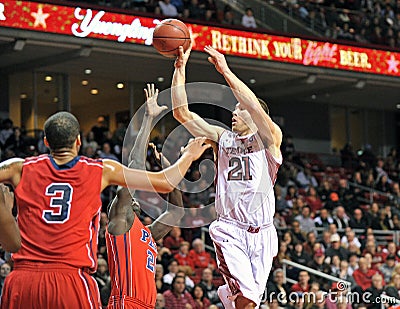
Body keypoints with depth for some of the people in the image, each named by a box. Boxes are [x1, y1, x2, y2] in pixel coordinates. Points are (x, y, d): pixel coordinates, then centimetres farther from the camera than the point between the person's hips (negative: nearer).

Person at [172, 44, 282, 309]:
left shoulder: (269, 139, 3)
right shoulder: (223, 138, 13)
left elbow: (256, 107, -17)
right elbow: (181, 113, 6)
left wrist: (226, 71, -19)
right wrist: (180, 69, -1)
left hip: (262, 233, 0)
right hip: (229, 230, 0)